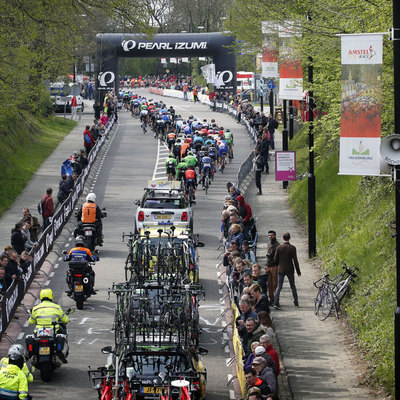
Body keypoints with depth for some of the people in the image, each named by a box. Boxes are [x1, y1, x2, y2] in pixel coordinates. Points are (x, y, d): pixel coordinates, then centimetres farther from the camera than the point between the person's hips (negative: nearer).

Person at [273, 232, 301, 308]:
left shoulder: (279, 247, -5)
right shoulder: (292, 248, -9)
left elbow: (275, 259, -1)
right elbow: (295, 260, -8)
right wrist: (298, 271, 0)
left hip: (281, 270, 0)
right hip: (290, 270, 0)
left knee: (279, 287, 1)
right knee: (293, 286, 15)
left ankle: (276, 302, -12)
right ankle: (296, 302, 22)